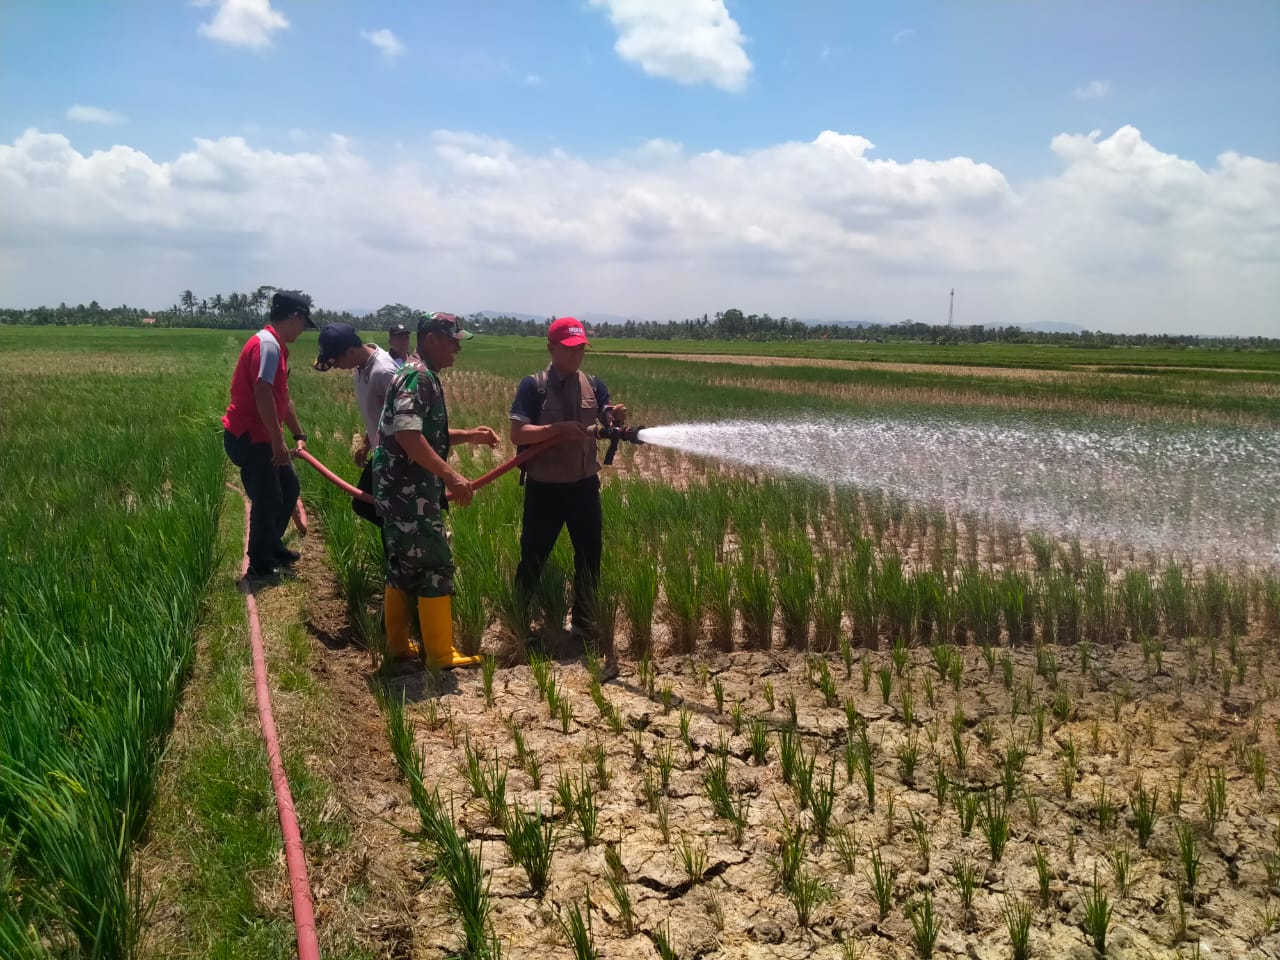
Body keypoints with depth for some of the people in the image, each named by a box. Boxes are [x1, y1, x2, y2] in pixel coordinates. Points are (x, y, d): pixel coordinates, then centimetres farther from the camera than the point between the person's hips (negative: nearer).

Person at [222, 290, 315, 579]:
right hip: (249, 437, -10)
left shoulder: (277, 346, 14)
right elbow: (262, 395, -28)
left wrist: (299, 435, 20)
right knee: (267, 499, -1)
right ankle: (260, 564, 12)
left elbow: (283, 397, 20)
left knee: (289, 487, 19)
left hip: (259, 436, 10)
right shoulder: (268, 344, -19)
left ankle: (272, 546, 33)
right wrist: (278, 441, -24)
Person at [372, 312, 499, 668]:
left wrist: (470, 436, 15)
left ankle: (398, 644, 23)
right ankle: (440, 654, 3)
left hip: (403, 490, 10)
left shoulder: (422, 376, 17)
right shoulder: (417, 376, -15)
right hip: (410, 491, -10)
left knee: (405, 565, 15)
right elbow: (407, 434, -27)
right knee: (435, 565, -4)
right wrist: (451, 475, -29)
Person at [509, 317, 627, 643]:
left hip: (584, 486, 4)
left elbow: (613, 426, -4)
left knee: (589, 555, 12)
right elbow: (517, 434, -17)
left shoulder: (593, 385, 4)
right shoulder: (533, 386, -9)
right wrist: (559, 429, -27)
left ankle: (585, 625, 27)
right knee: (533, 558, 8)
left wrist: (619, 417, -27)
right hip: (544, 489, -4)